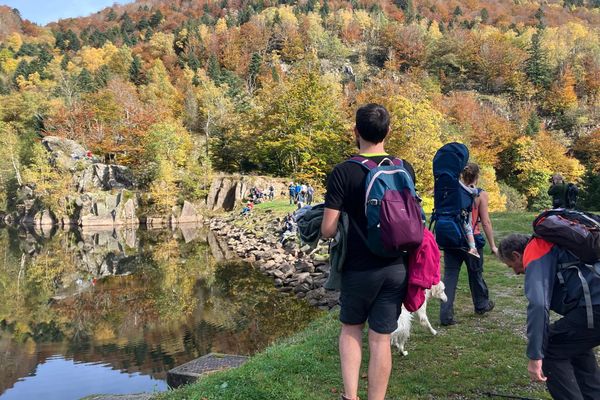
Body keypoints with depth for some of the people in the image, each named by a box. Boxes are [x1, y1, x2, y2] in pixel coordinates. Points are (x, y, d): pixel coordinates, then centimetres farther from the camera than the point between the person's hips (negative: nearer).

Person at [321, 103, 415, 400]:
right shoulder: (405, 169, 1)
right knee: (381, 339, 10)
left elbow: (327, 231, -14)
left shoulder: (343, 172, -13)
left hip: (359, 268, -3)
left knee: (351, 328, 19)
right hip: (396, 267, 3)